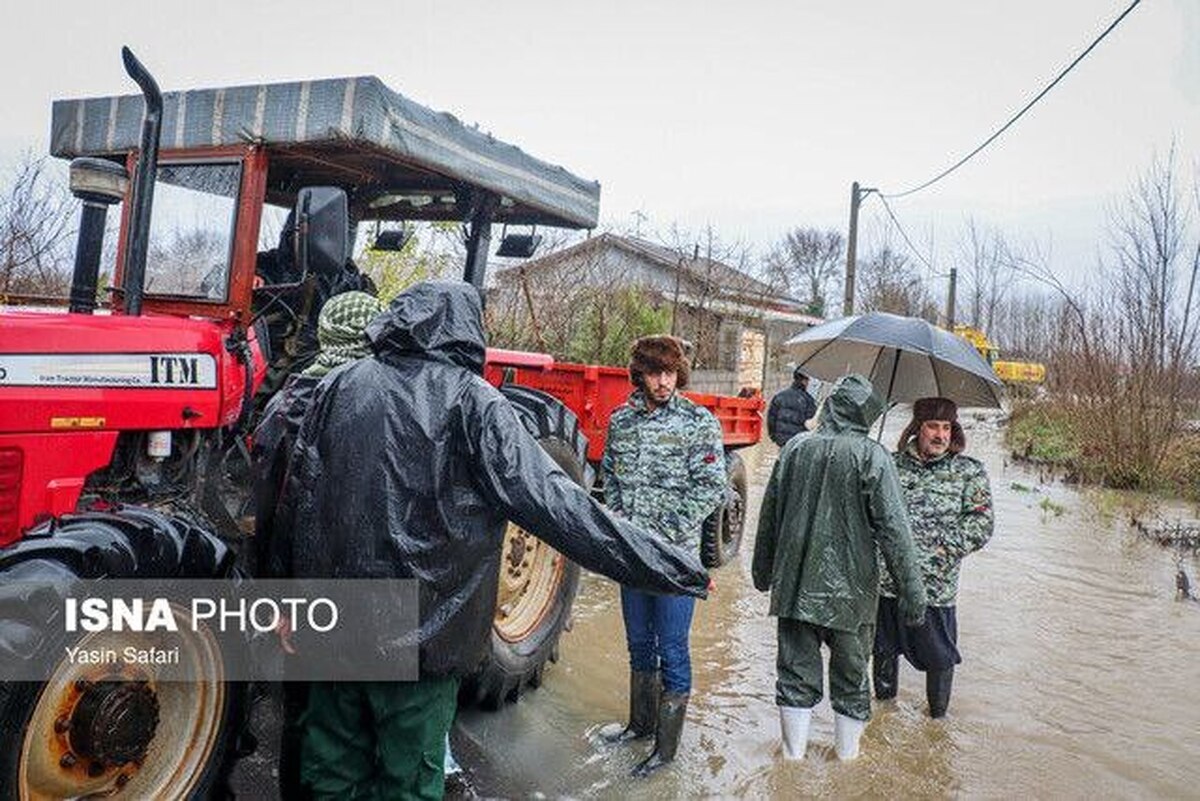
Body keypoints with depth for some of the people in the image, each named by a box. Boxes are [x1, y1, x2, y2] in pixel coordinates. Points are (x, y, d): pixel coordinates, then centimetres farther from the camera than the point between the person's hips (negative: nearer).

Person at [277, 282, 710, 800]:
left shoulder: (338, 388, 0)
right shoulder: (471, 402, -13)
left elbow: (296, 503, 5)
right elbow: (556, 505, -18)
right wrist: (672, 568, -13)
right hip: (418, 637, -4)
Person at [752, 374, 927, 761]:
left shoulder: (795, 448, 2)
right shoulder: (872, 456, -10)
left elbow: (769, 515, 8)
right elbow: (892, 528, -13)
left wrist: (762, 571, 20)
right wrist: (913, 590, -6)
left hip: (794, 587, 3)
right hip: (850, 591, -3)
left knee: (796, 674, 12)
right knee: (851, 679, 14)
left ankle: (793, 756, 20)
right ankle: (847, 756, 26)